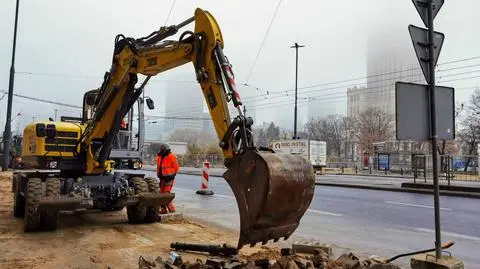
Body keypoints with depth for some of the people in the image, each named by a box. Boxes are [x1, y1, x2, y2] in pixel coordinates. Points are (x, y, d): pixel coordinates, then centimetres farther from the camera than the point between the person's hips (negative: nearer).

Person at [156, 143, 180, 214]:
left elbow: (176, 167, -9)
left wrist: (172, 175, -5)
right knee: (162, 193, 9)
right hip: (163, 178, 8)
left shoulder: (171, 156, -10)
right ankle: (163, 209, 17)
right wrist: (159, 174, 16)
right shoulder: (160, 157, 14)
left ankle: (171, 208, -2)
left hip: (169, 178, -8)